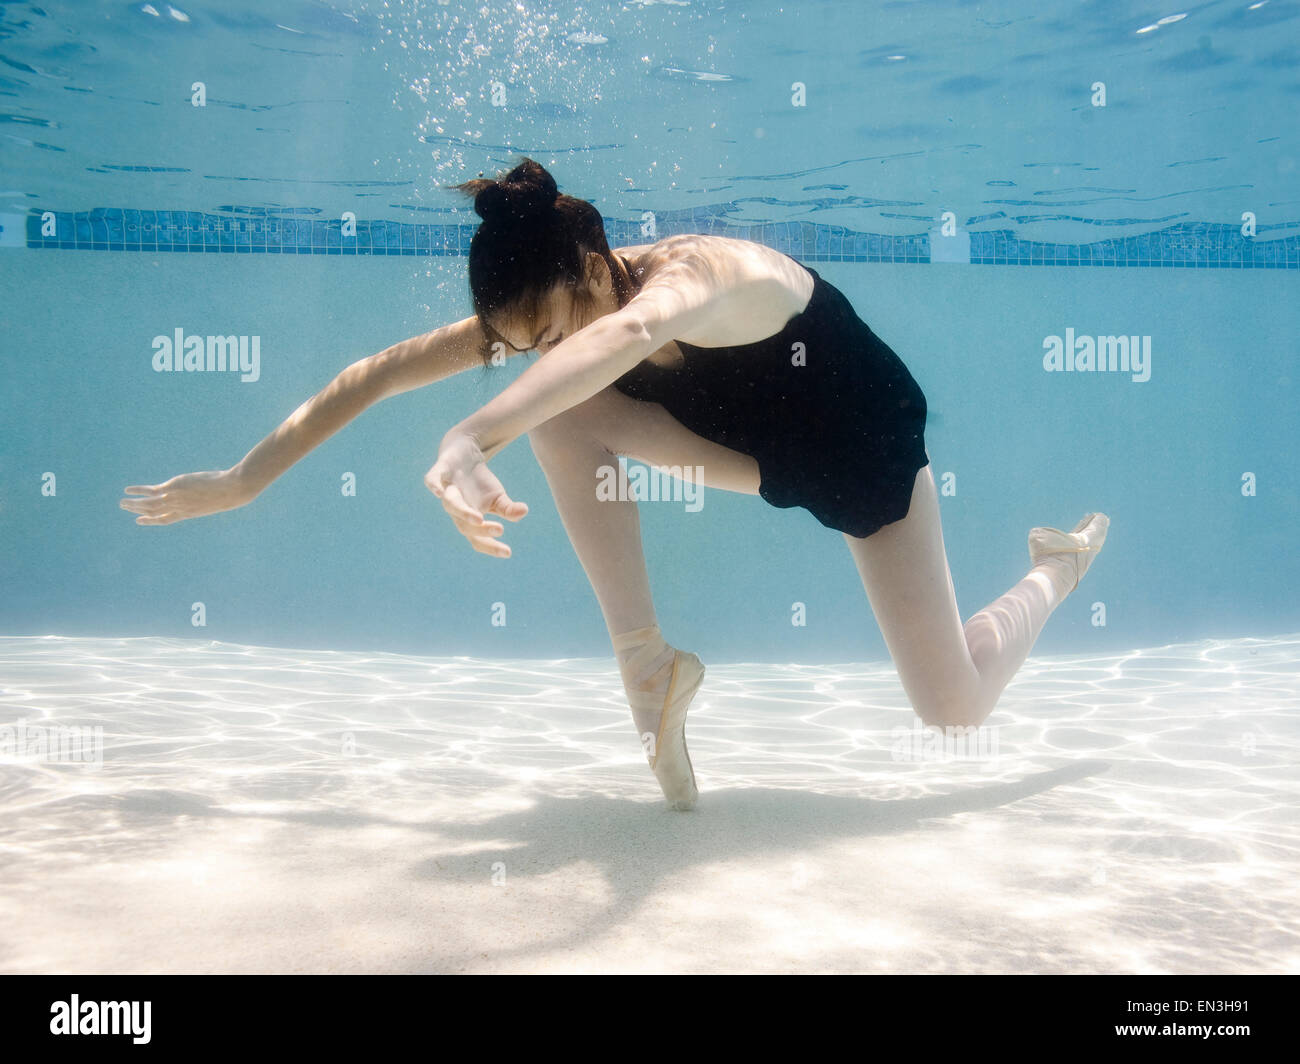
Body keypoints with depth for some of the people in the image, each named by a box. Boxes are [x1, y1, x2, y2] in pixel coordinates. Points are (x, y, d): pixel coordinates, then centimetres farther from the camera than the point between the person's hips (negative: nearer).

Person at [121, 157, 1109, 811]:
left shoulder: (706, 270, -39)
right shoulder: (540, 305, -20)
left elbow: (631, 332, -64)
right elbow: (376, 372, -19)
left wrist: (473, 436, -78)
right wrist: (242, 480, -21)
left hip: (871, 442, -5)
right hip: (755, 444, 5)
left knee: (958, 706, -8)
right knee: (560, 418, -23)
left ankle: (1062, 564, 25)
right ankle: (648, 659, -13)